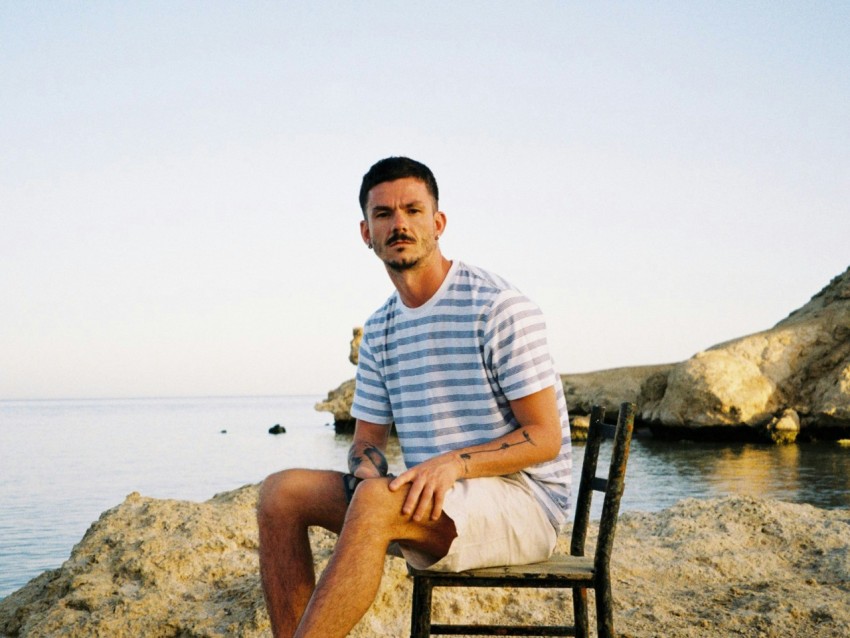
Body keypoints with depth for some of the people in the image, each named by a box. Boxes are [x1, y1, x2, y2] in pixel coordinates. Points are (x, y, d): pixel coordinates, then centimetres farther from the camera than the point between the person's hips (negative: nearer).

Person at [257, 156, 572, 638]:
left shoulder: (499, 307, -9)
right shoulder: (379, 332, 13)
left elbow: (545, 437, -12)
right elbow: (368, 439, 15)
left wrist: (453, 462, -27)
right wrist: (368, 472, -10)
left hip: (522, 498, -7)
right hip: (433, 506, 7)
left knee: (375, 503, -34)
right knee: (282, 491, -8)